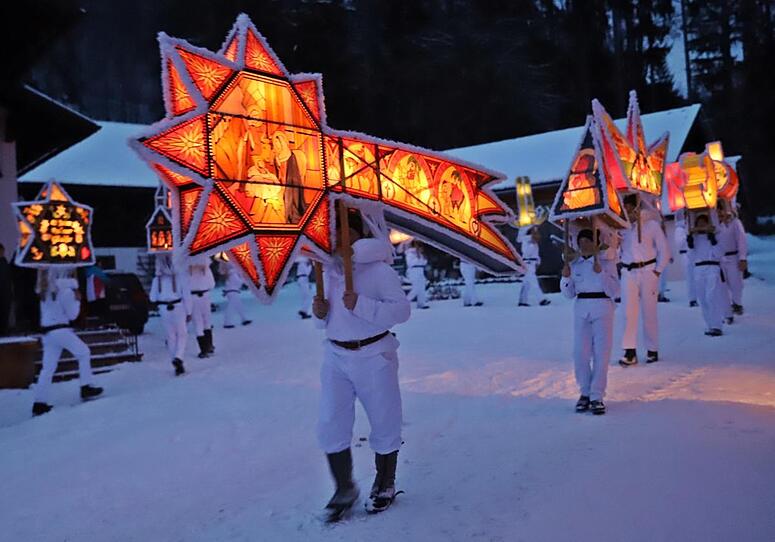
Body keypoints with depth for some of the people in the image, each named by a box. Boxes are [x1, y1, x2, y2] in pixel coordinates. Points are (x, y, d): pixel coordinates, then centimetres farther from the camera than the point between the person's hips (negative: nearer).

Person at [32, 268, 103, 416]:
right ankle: (86, 388, 7)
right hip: (60, 330, -7)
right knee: (83, 352, 8)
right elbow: (72, 314, -7)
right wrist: (77, 300, 6)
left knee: (48, 367, 7)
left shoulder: (46, 290, 12)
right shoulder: (67, 291, -11)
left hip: (47, 330, 7)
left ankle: (39, 403, 5)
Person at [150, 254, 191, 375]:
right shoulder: (179, 276, -8)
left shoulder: (157, 278, -3)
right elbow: (186, 295, -9)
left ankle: (178, 365, 16)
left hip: (164, 310, 2)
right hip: (178, 308, -2)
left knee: (170, 337, 12)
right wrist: (189, 312, -1)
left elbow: (153, 298, 1)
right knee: (181, 334, 12)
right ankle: (178, 358, -11)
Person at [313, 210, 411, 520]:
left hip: (373, 356, -4)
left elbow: (402, 310, -18)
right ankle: (344, 489, 22)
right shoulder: (327, 272, 8)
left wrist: (361, 305, -27)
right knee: (330, 425, 3)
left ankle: (384, 486, 31)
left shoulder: (378, 269, -10)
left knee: (384, 424, 9)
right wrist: (321, 314, -5)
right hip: (336, 357, 5)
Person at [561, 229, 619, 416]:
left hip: (603, 309, -3)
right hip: (581, 309, 3)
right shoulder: (574, 265, 9)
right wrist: (565, 277, -5)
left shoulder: (606, 263, 1)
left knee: (601, 353, -4)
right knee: (580, 354, 1)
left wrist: (601, 273, -16)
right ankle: (585, 392, 17)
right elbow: (569, 293, 13)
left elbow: (614, 292, -5)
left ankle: (597, 397, 2)